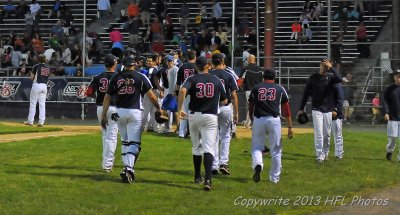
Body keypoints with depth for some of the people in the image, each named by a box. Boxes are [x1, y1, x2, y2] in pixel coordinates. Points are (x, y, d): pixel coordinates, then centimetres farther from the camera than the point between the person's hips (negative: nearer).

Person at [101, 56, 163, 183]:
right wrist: (158, 108, 8)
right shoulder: (140, 77, 0)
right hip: (135, 112, -3)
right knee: (134, 142, -4)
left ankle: (126, 167, 18)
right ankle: (129, 168, -21)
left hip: (120, 112, 3)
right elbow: (151, 95, -4)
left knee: (125, 141, 18)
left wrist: (104, 115, 6)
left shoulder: (116, 78, 6)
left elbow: (107, 97, 4)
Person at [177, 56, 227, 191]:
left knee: (196, 147, 18)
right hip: (211, 117, -1)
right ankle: (208, 179, -25)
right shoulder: (216, 80, 4)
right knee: (208, 148, -8)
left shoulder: (192, 79, 0)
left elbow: (183, 90, -21)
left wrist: (179, 109, -17)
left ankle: (197, 177, 27)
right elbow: (224, 101, 11)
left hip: (194, 115, 1)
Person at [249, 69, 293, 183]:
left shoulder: (256, 88, 12)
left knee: (256, 147, 11)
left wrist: (253, 122, 25)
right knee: (276, 149, 10)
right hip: (274, 120, 0)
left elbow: (250, 109, 12)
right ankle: (274, 177, 15)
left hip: (258, 120, 0)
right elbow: (286, 109, 7)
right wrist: (289, 127, 8)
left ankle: (257, 165, -18)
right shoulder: (280, 89, 11)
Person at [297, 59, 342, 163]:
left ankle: (325, 153, 25)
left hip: (328, 109, 2)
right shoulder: (313, 77, 1)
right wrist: (301, 108, 3)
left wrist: (331, 67, -19)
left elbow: (340, 79, -21)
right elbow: (306, 93, 4)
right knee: (318, 133, -9)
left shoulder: (331, 77, 2)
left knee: (327, 134, 8)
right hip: (316, 109, -2)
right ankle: (320, 155, -9)